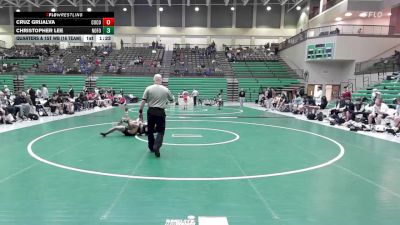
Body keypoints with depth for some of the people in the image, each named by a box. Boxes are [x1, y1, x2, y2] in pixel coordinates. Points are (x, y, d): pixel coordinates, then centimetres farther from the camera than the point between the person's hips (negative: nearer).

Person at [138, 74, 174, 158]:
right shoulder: (166, 89, 1)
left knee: (150, 130, 16)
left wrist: (140, 112, 1)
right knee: (161, 131, 4)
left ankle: (151, 147, 27)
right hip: (161, 112, -1)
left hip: (151, 111, 1)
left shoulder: (148, 88, -1)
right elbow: (172, 100, 15)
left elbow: (143, 101, -5)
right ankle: (156, 146, -18)